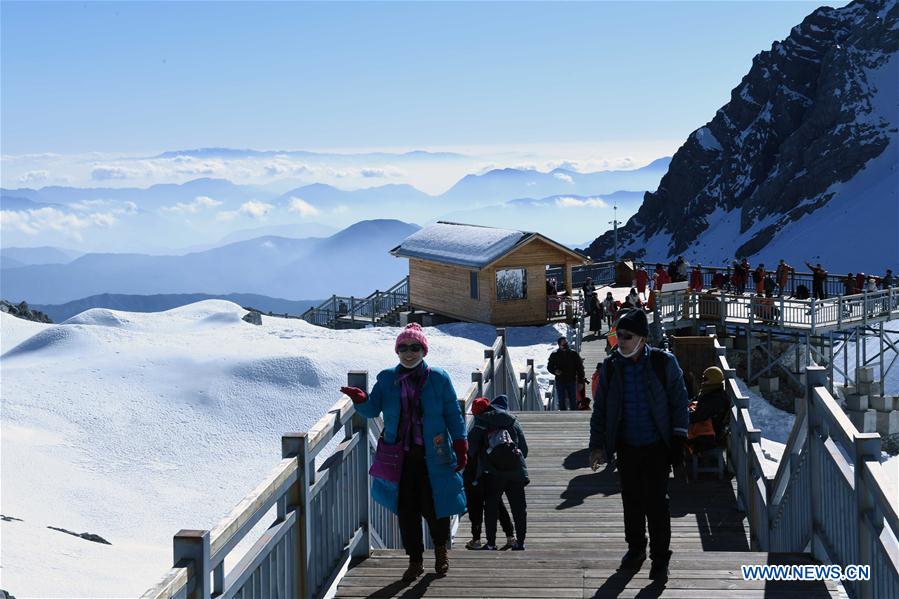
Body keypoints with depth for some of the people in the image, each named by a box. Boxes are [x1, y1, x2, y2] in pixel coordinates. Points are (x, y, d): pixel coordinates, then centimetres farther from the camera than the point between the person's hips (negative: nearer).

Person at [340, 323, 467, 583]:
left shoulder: (438, 378, -2)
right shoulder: (387, 378, 4)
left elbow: (453, 415, 1)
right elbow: (373, 409, -2)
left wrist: (461, 447, -3)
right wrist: (361, 399, -24)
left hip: (432, 456, -2)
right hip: (400, 457, 2)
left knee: (433, 507, 2)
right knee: (406, 510, 4)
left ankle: (440, 547, 31)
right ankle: (415, 560, 18)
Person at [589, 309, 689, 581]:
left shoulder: (664, 363, -9)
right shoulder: (611, 366, -2)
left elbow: (679, 402, -2)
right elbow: (600, 409, 5)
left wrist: (678, 441, -5)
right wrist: (597, 444, 0)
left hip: (657, 446, -3)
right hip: (627, 447, 3)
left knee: (656, 502, -3)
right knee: (631, 500, 13)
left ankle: (660, 558, 9)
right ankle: (636, 548, 32)